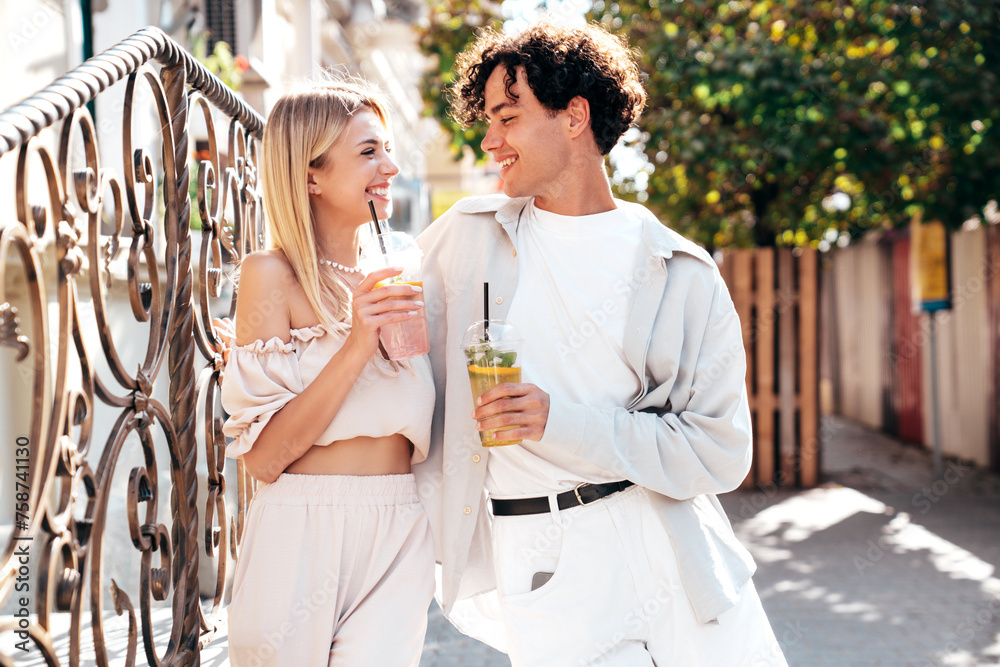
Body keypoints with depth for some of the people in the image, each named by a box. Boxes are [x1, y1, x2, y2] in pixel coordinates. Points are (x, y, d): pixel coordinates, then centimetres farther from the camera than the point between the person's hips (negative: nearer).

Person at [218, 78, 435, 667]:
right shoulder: (273, 275, -7)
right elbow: (264, 456, -15)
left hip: (400, 542, 5)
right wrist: (357, 346, -20)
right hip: (304, 540, -4)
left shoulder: (391, 282, 10)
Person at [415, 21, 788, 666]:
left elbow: (720, 452, -6)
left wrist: (562, 423, -16)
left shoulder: (682, 273, 0)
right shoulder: (466, 235, 7)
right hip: (541, 559, 0)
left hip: (671, 544, 0)